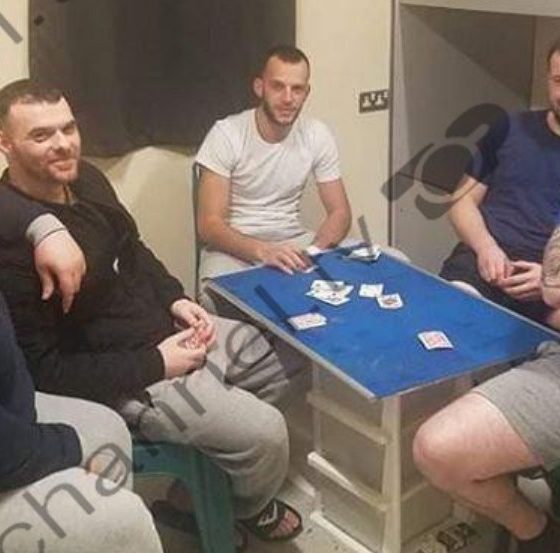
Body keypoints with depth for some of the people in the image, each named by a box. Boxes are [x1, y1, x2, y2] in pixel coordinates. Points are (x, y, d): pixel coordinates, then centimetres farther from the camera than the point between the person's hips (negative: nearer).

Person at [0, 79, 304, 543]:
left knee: (289, 357, 14)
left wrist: (175, 299, -2)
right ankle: (249, 507, 22)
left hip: (169, 330, 9)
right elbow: (43, 370, -24)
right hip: (126, 379, -9)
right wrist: (154, 365, -22)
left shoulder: (84, 178, -2)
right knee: (264, 432, -15)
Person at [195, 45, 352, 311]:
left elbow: (339, 212, 1)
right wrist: (262, 251, -34)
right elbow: (209, 224, -17)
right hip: (234, 246, -3)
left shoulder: (317, 135, -3)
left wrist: (314, 250, -21)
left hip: (292, 242, 4)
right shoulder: (226, 134, -14)